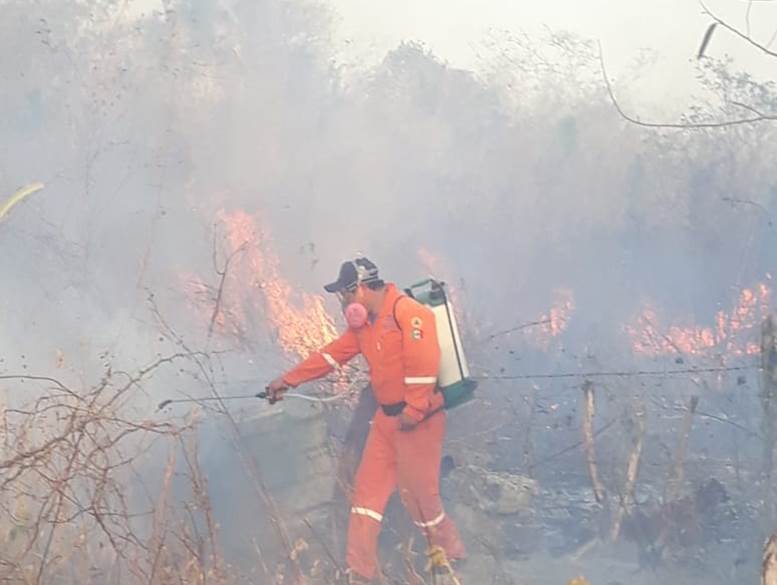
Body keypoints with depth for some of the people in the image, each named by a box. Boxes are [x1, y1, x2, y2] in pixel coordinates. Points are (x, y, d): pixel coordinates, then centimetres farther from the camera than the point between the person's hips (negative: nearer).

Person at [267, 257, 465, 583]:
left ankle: (450, 556, 19)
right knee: (368, 488, 5)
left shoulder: (407, 311, -17)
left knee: (418, 493, -2)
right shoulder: (364, 324, 13)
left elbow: (424, 361, -25)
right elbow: (331, 355, 17)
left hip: (418, 419, -9)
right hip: (387, 418, 9)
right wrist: (288, 380, 17)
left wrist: (414, 410, -24)